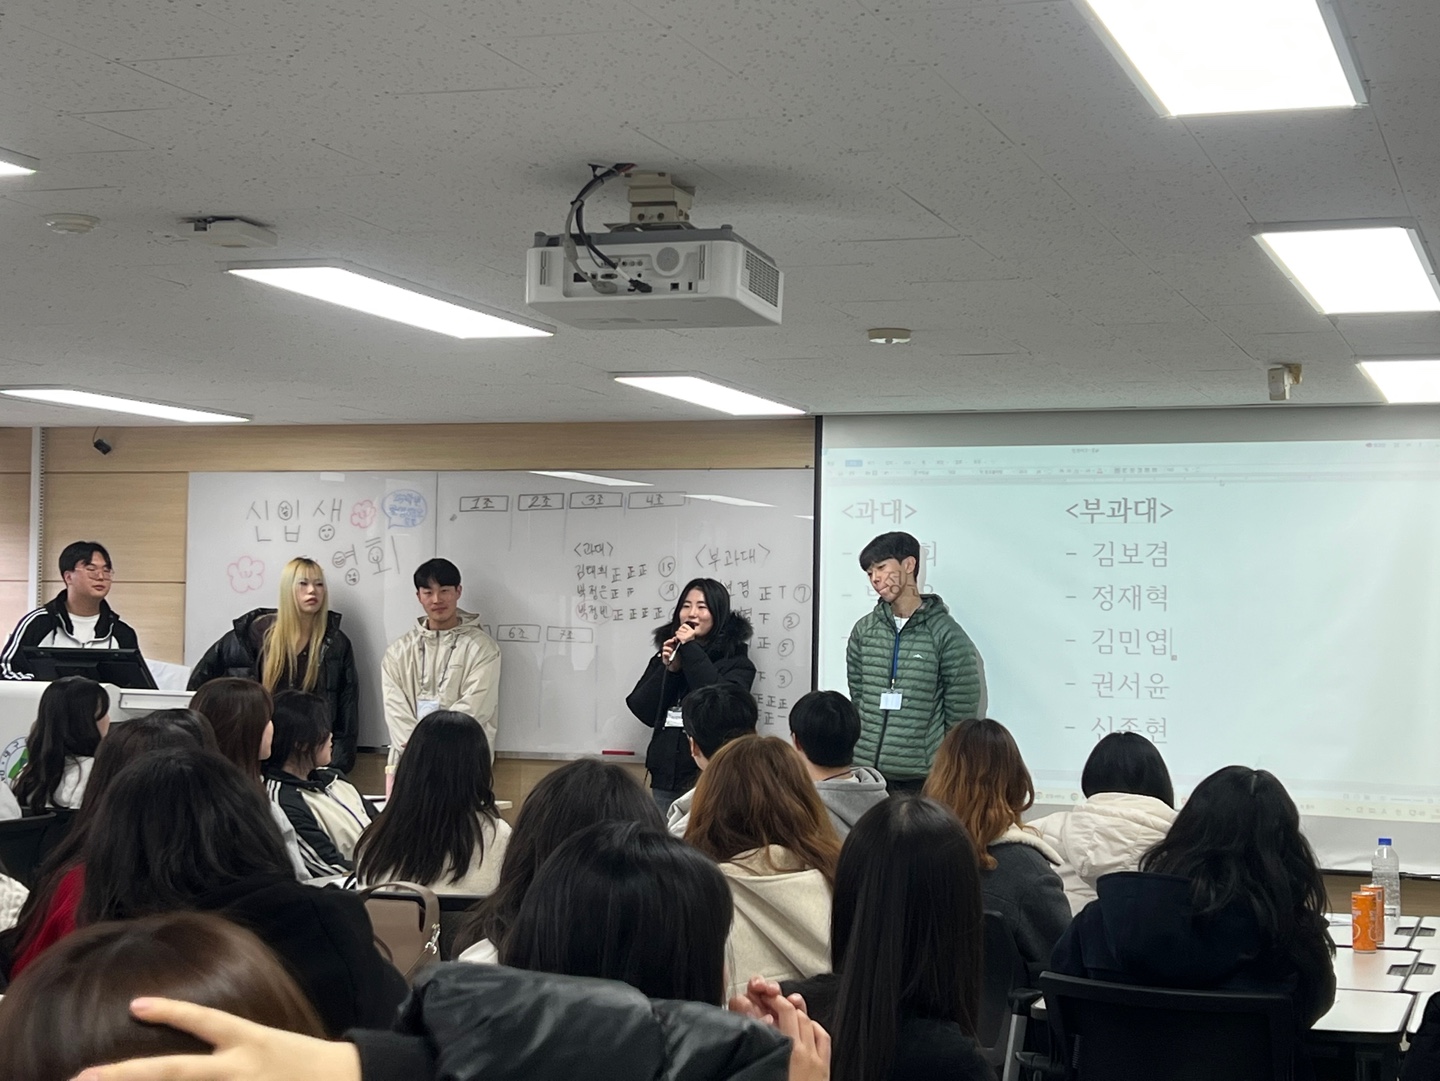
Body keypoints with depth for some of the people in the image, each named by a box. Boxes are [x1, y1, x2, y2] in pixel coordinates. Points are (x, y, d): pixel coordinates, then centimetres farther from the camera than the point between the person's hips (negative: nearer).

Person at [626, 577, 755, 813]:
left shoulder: (734, 658, 0)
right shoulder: (666, 653, 13)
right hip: (665, 775, 5)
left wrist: (691, 651, -13)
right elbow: (643, 711, 6)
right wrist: (668, 669, -8)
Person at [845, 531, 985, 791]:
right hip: (866, 772, 4)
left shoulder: (946, 633, -3)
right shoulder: (863, 631, 9)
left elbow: (962, 711, -1)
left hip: (922, 779, -4)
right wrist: (855, 761, 12)